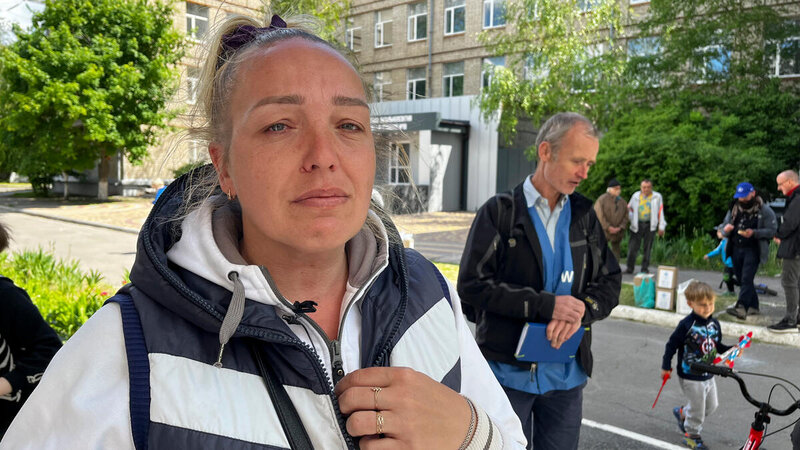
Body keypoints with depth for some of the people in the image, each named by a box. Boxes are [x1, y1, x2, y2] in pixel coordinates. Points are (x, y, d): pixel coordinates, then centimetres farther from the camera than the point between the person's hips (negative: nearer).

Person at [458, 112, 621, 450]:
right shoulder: (499, 212, -7)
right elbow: (472, 285, -14)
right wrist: (547, 305, -21)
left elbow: (610, 282, 6)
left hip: (566, 373, 4)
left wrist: (581, 311, -16)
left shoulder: (584, 216, 7)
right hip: (508, 371, -4)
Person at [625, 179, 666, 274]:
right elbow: (629, 208, 16)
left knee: (647, 248, 2)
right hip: (637, 224, 1)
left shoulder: (657, 197, 2)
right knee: (633, 247, -4)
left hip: (650, 225, -1)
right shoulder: (635, 196, 6)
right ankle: (629, 268, 6)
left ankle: (645, 269, 11)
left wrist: (661, 227, -1)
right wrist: (630, 219, 6)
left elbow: (660, 212, 2)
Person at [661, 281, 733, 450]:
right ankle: (692, 435, 28)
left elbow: (717, 346, 11)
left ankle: (682, 413, 40)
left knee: (711, 405, 18)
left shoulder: (714, 323, 0)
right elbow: (671, 345, -12)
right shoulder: (686, 325, -20)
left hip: (708, 375, 7)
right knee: (697, 407, 5)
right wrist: (666, 367, -10)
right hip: (690, 377, -6)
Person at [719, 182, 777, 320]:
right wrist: (726, 230, -8)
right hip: (736, 248, 6)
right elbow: (722, 229, 17)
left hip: (753, 250, -6)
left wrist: (754, 233, -23)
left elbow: (772, 230, -8)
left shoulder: (764, 210, -2)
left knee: (746, 279, -15)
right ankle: (753, 306, 23)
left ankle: (741, 307, -24)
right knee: (742, 279, 10)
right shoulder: (733, 209, 13)